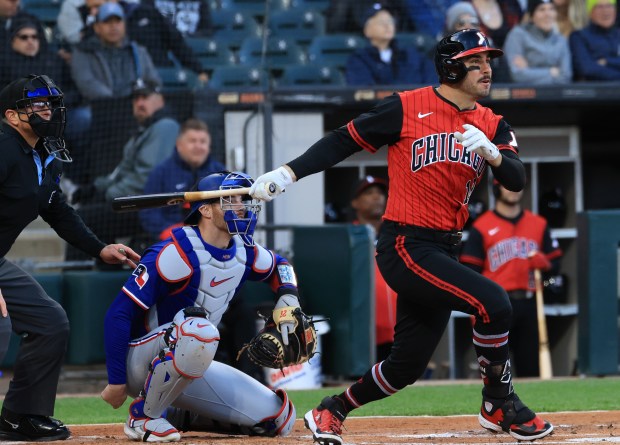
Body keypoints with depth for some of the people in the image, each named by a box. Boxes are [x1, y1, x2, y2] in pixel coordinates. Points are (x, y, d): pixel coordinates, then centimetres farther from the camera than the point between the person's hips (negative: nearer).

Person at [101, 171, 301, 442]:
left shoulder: (244, 253, 2)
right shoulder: (178, 254, -22)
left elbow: (279, 266, 26)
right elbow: (119, 313, -22)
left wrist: (288, 299, 3)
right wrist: (116, 382, -22)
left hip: (191, 366, 8)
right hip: (141, 364, -8)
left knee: (279, 418, -2)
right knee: (200, 331, -40)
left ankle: (177, 416, 13)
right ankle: (143, 415, -19)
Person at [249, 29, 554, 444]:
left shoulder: (493, 125, 9)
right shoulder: (407, 108, -6)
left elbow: (517, 180, -3)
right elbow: (344, 141, -1)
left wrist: (490, 152, -24)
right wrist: (289, 173, -10)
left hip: (445, 250, 7)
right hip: (405, 245, -7)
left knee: (407, 366, 8)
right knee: (493, 301, -23)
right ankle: (500, 406, -7)